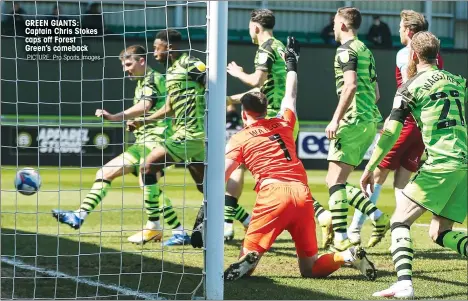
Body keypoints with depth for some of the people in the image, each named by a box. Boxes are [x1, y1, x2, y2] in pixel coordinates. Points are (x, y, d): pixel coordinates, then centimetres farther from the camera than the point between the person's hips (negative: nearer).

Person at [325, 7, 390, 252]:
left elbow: (350, 86, -21)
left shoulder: (346, 50, -8)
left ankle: (340, 240, -14)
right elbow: (375, 92, 23)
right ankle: (377, 217, 6)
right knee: (337, 183, 13)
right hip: (369, 122, 9)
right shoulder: (365, 51, 20)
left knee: (335, 181, -8)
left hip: (353, 122, -9)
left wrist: (336, 119, -20)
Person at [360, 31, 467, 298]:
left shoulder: (411, 87, 0)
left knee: (400, 220, -1)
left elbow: (391, 131, -5)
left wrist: (370, 168, -1)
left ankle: (404, 283, -20)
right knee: (440, 233, 12)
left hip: (442, 163, -6)